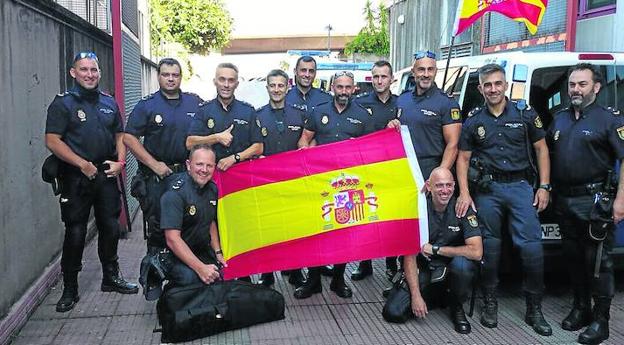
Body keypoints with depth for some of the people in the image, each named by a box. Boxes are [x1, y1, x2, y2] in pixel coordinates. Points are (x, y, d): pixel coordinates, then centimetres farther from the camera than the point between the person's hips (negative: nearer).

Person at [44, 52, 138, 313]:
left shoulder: (109, 103, 11)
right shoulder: (63, 103, -5)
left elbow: (119, 135, 18)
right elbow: (52, 141, -12)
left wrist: (120, 161, 0)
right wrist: (83, 164, -17)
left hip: (107, 175, 5)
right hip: (76, 179, -5)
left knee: (110, 228, 12)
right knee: (75, 233, 0)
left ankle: (111, 278, 29)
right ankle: (69, 290, 13)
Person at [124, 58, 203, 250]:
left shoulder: (195, 103, 9)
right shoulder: (146, 105, 1)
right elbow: (129, 138, -4)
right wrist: (154, 164, -11)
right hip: (157, 176, -2)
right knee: (157, 223, 4)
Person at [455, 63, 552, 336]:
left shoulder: (525, 114, 4)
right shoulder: (473, 121, 6)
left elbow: (541, 149, 8)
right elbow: (463, 159, 7)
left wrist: (544, 186, 0)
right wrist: (464, 193, -4)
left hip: (520, 186, -1)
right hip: (487, 189, 1)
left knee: (532, 246, -6)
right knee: (490, 246, 7)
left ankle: (534, 310, 8)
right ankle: (490, 303, 21)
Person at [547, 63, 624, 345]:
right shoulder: (559, 118, 13)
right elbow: (547, 153, 20)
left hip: (593, 199, -6)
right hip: (563, 199, 6)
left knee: (598, 259, -1)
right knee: (572, 256, 14)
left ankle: (600, 320, 9)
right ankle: (581, 308, 29)